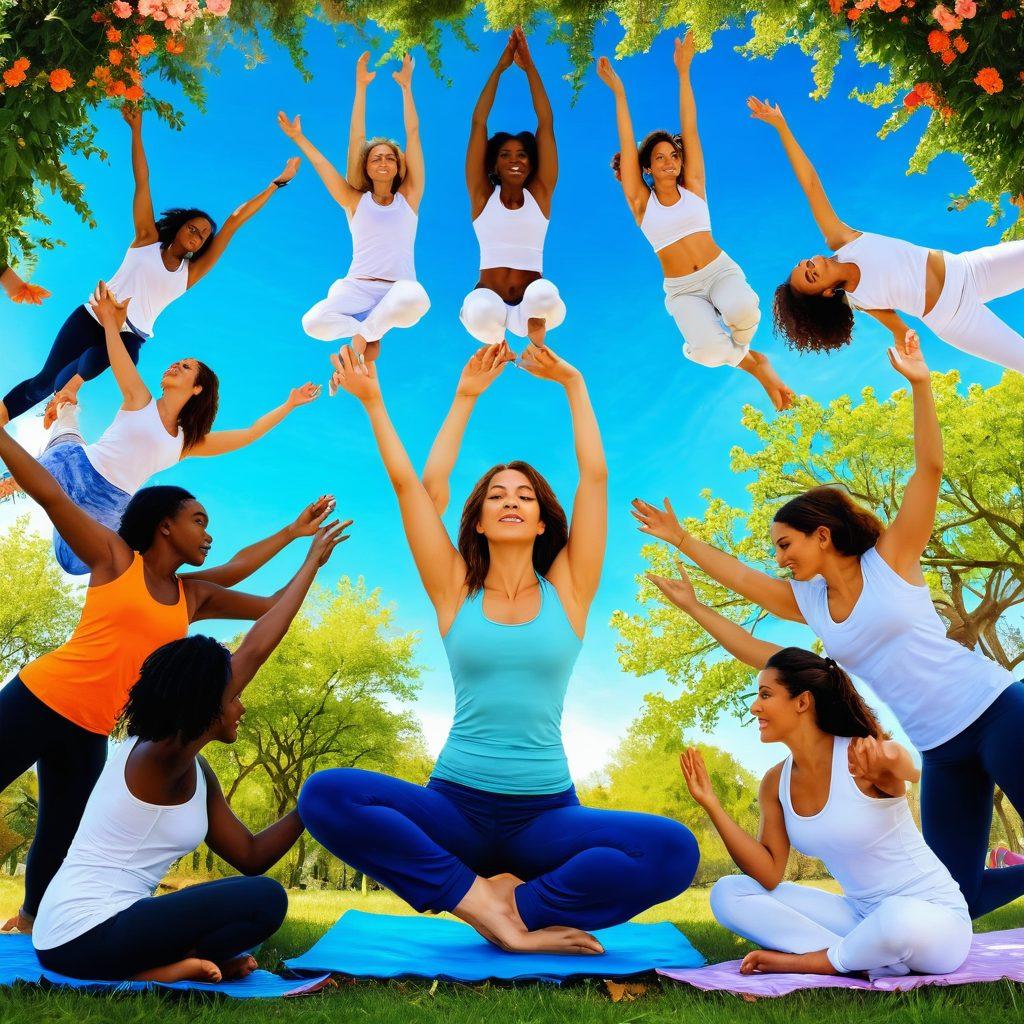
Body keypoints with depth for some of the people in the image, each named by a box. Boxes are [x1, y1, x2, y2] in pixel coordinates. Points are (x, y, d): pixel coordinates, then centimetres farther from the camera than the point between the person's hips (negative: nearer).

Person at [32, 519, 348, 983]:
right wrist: (312, 563, -19)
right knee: (265, 900, -19)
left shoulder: (196, 774, 10)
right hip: (85, 934, -10)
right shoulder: (159, 757, -17)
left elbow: (251, 857, 10)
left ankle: (179, 962, 0)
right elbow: (253, 653, -24)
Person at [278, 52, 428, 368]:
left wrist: (406, 87, 10)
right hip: (357, 287, 0)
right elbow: (356, 140, 11)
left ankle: (365, 333, -12)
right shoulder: (355, 200, 13)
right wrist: (361, 87, 9)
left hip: (399, 288, 0)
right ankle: (370, 331, -3)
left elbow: (413, 134, 12)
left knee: (415, 299, -40)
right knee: (313, 323, -29)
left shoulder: (409, 196, 13)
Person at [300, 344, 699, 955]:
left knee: (674, 851, -27)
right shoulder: (456, 592, 6)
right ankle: (481, 897, -18)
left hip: (546, 814, 0)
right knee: (325, 795, -26)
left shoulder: (567, 592, 6)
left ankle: (515, 904, -11)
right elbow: (409, 483, 3)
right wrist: (373, 403, 5)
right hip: (454, 806, 0)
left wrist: (574, 384, 10)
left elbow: (595, 477, 4)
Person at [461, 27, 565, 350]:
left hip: (530, 307, 0)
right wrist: (500, 68, 3)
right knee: (482, 311, -36)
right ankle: (494, 344, 3)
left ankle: (536, 345, 0)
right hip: (490, 299, 0)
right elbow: (478, 124, 4)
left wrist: (529, 66, 2)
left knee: (543, 293, -36)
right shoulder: (483, 195, 7)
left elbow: (546, 124, 3)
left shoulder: (539, 194, 7)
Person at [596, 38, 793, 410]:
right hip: (681, 289, -1)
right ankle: (753, 363, 6)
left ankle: (740, 348, 4)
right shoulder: (641, 203, 5)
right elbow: (627, 146, 1)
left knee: (743, 310, -35)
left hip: (721, 270, 1)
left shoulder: (693, 187, 8)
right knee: (707, 350, -30)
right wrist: (619, 93, -2)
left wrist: (683, 72, 1)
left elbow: (690, 130, 4)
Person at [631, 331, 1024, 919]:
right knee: (957, 895, 4)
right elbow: (738, 575, 11)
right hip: (941, 748, 6)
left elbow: (930, 467, -12)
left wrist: (920, 385, -18)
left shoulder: (890, 559, -6)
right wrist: (682, 539, 12)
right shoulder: (808, 602, 7)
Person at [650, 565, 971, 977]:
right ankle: (868, 961, -15)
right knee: (728, 893, -6)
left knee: (899, 920, -41)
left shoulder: (867, 757, -21)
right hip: (862, 918, 6)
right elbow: (769, 876, -5)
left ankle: (801, 962, -14)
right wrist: (712, 805, -17)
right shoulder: (775, 784, -3)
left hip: (931, 917, -6)